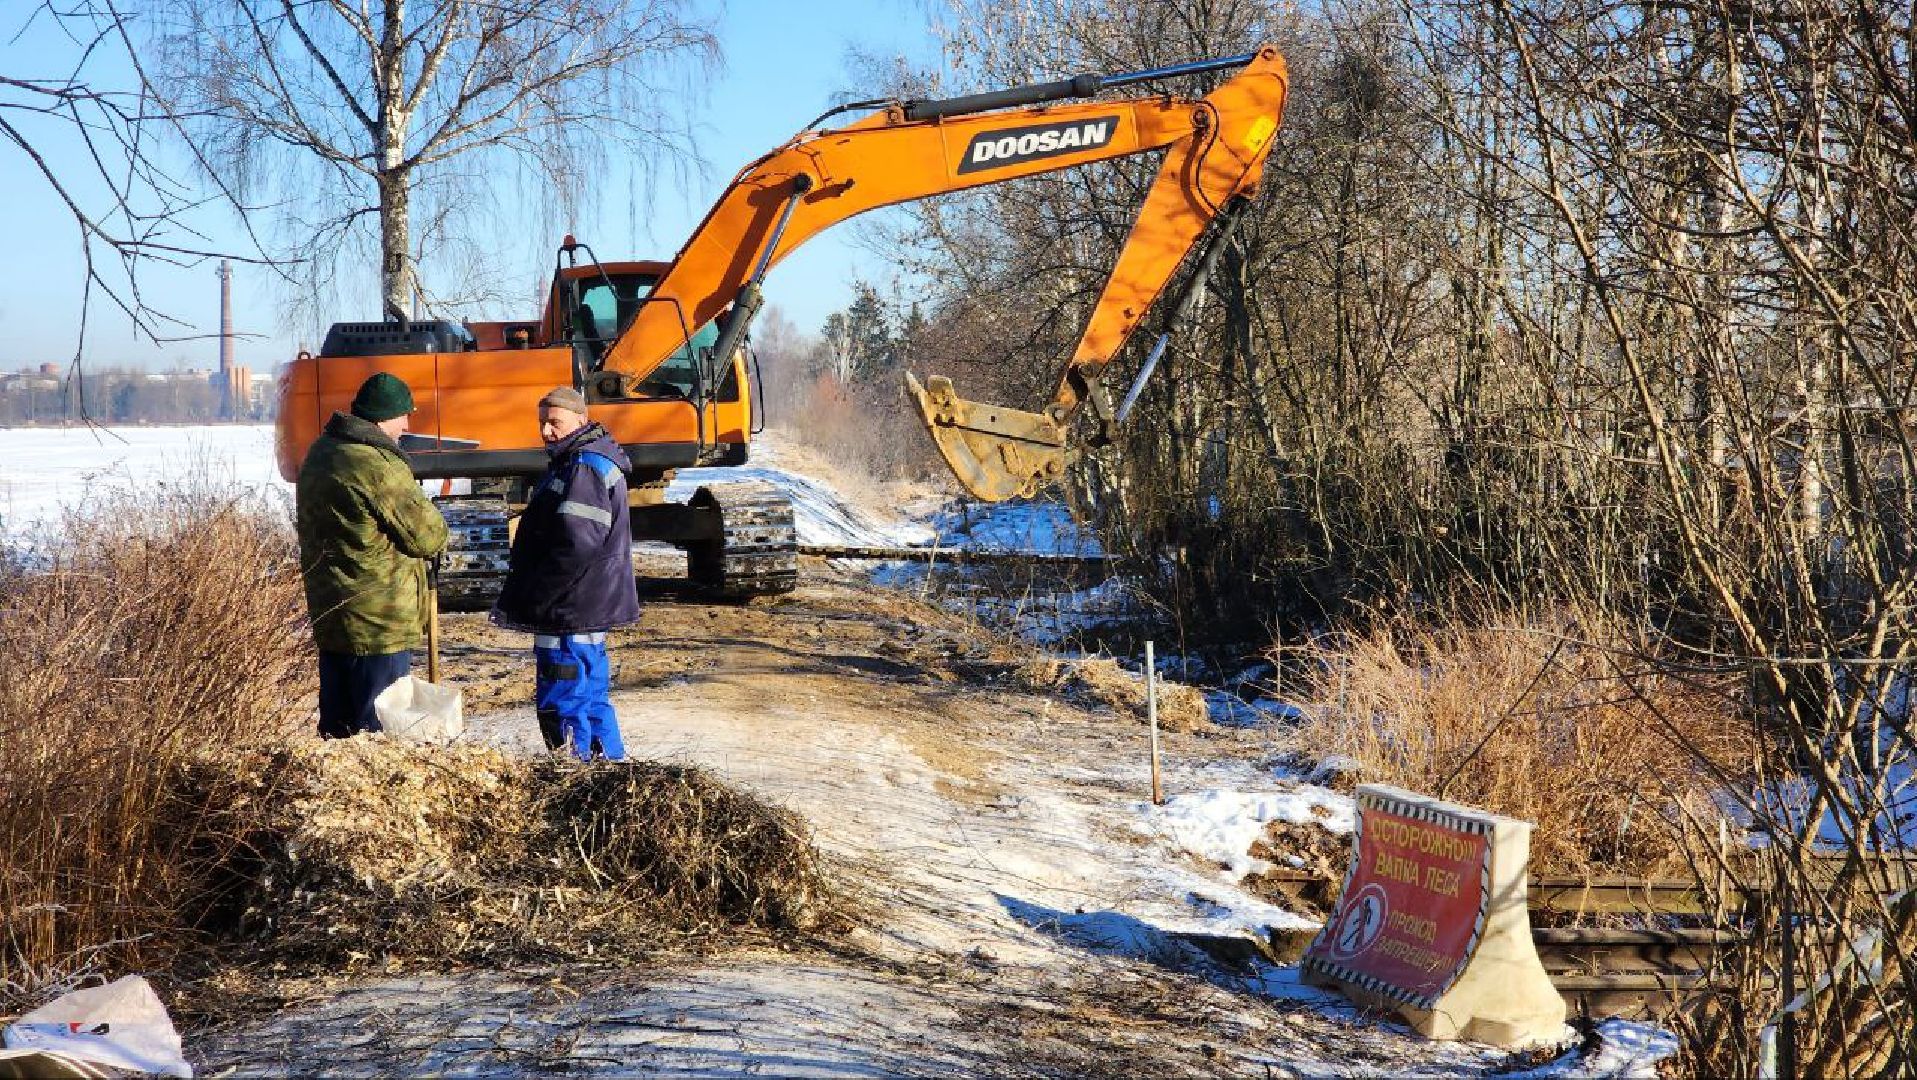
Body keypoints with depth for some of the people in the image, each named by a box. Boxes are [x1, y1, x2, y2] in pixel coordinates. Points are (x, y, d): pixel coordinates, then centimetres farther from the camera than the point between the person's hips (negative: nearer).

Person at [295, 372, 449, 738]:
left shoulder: (320, 454, 10)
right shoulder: (378, 467, -21)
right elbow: (429, 536, -15)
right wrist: (436, 529, 7)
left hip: (328, 617, 9)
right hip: (380, 625, -9)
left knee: (336, 725, 16)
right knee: (378, 732, -2)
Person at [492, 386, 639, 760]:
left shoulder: (583, 468, -18)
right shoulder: (574, 462, 17)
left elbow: (578, 543, -26)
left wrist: (533, 596, -18)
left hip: (569, 615, -11)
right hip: (588, 611, 11)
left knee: (561, 704, -7)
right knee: (593, 699, 19)